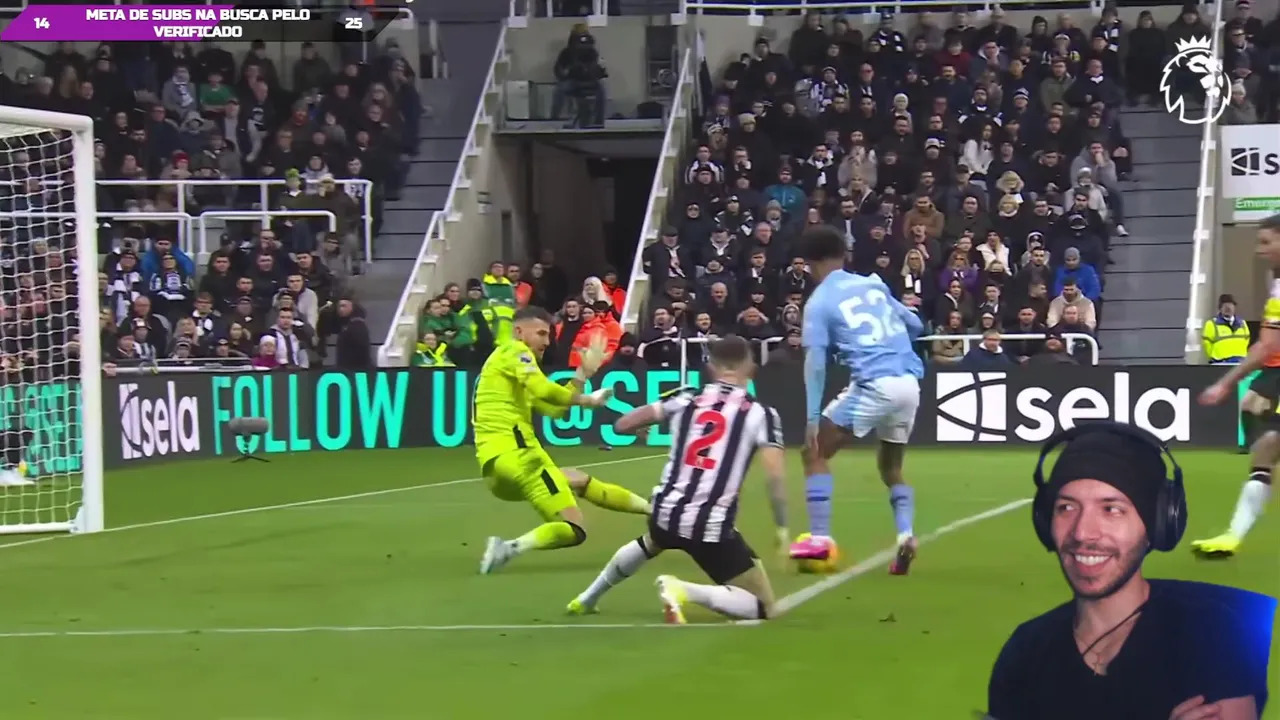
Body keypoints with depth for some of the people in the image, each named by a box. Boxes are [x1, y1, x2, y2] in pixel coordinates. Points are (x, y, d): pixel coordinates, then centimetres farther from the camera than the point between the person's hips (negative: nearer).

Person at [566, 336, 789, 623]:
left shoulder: (685, 399, 6)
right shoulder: (760, 413, -3)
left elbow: (622, 425, 10)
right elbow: (775, 475, -13)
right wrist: (782, 527, -3)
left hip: (666, 514, 5)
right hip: (711, 527, -5)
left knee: (649, 544, 43)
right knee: (763, 608, 3)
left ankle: (588, 598, 48)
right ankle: (684, 590, -17)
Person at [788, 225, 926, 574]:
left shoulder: (819, 301, 2)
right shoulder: (873, 283, 16)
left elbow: (815, 362, -5)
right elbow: (915, 325, 22)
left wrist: (812, 419, -6)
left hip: (875, 385, -6)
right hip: (909, 382, 6)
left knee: (814, 452, 10)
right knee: (891, 467, 23)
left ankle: (819, 538, 1)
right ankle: (905, 534, -1)